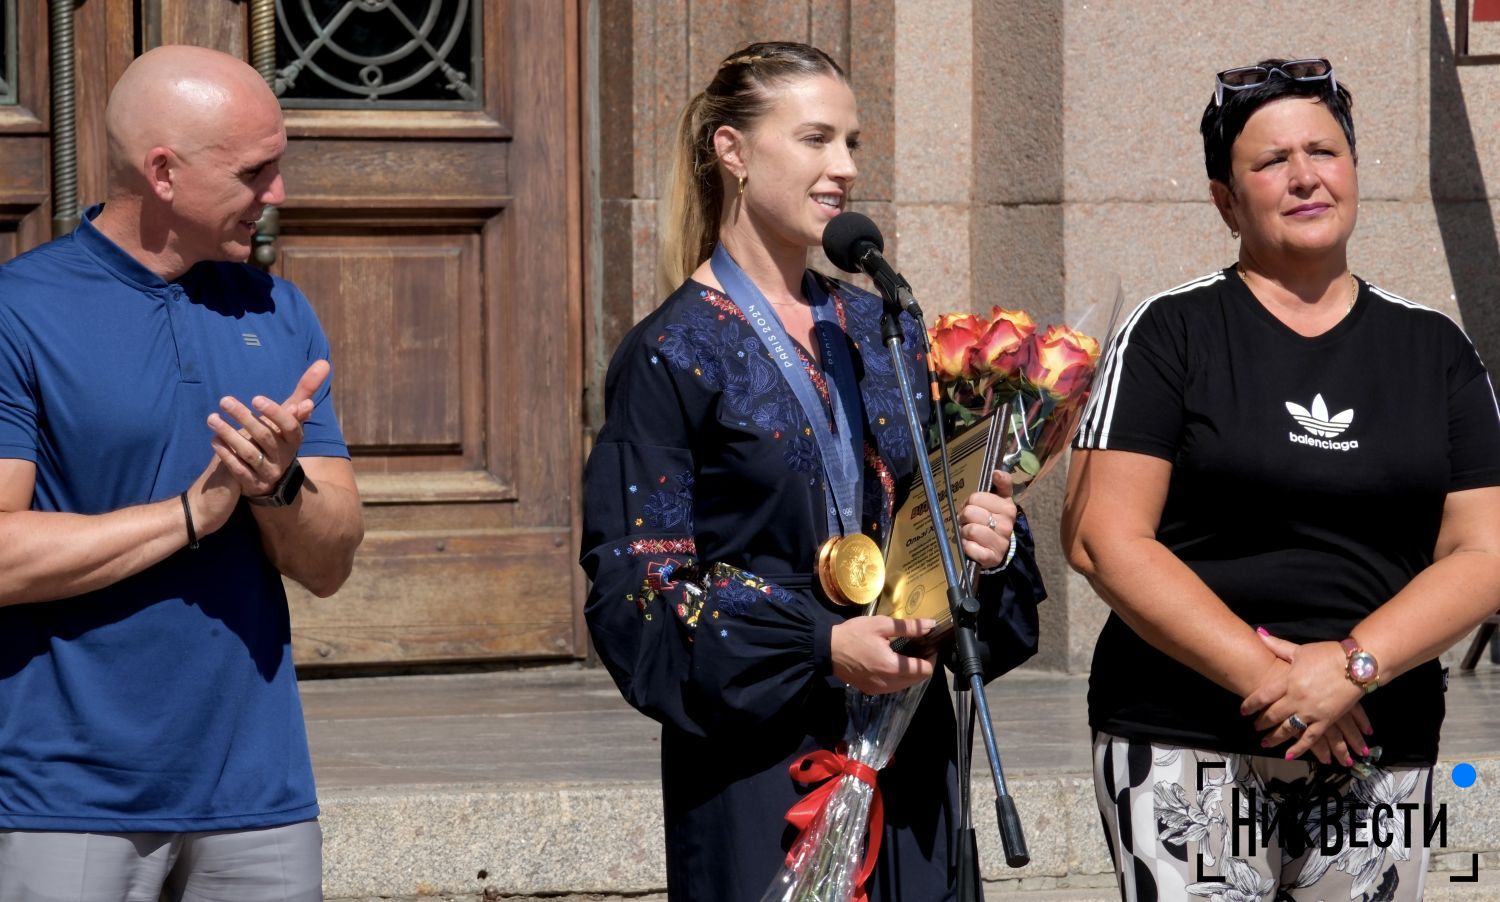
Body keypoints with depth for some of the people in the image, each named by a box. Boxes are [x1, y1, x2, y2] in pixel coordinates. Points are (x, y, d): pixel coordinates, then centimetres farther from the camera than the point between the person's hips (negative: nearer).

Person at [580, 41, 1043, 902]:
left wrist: (985, 539, -5)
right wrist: (823, 645, -20)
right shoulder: (672, 354, -5)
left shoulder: (880, 331, 12)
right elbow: (638, 581, -10)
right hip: (759, 757, -5)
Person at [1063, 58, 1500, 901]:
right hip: (1188, 749, -3)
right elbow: (1104, 539, -7)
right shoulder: (1170, 333, 2)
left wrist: (1353, 665, -13)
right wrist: (1263, 675, -14)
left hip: (1379, 755, 3)